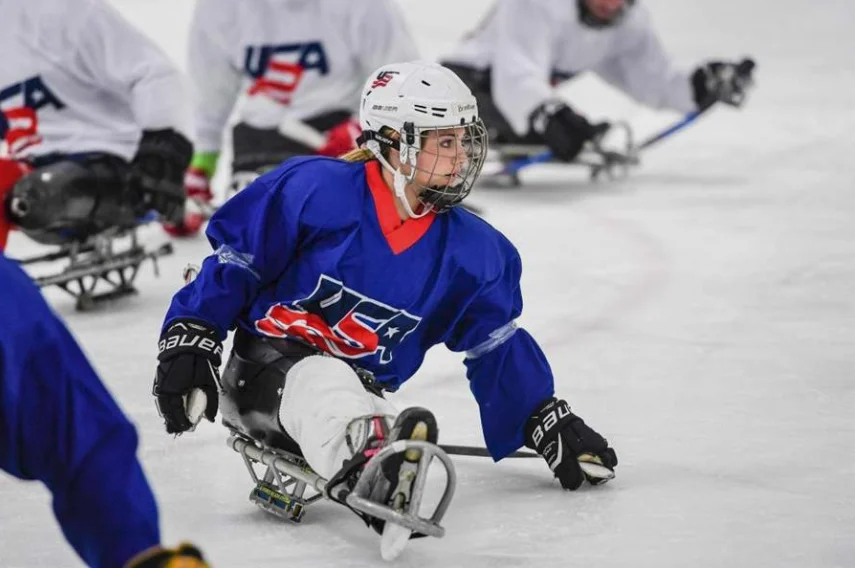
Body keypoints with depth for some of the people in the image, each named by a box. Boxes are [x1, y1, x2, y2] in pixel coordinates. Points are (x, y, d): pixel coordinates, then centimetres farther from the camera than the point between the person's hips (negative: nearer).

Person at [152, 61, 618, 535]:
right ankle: (368, 470, -77)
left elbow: (498, 350, 14)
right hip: (262, 371, -5)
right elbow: (234, 260, -4)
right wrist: (187, 344, -10)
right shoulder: (315, 190, -11)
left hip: (358, 390, 5)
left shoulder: (472, 251, 4)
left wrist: (549, 424, 9)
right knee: (324, 383, -45)